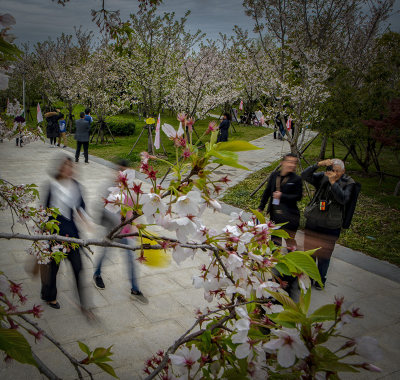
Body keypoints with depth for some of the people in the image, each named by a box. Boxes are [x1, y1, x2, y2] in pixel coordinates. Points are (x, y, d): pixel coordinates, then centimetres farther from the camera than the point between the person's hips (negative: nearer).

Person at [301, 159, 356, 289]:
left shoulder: (348, 183, -6)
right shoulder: (322, 177, -2)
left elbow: (343, 199, -22)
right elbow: (305, 176, -14)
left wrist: (333, 182, -29)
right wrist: (318, 164, -25)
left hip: (331, 227, -2)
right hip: (312, 222, 2)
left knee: (324, 254, 10)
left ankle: (321, 279, 32)